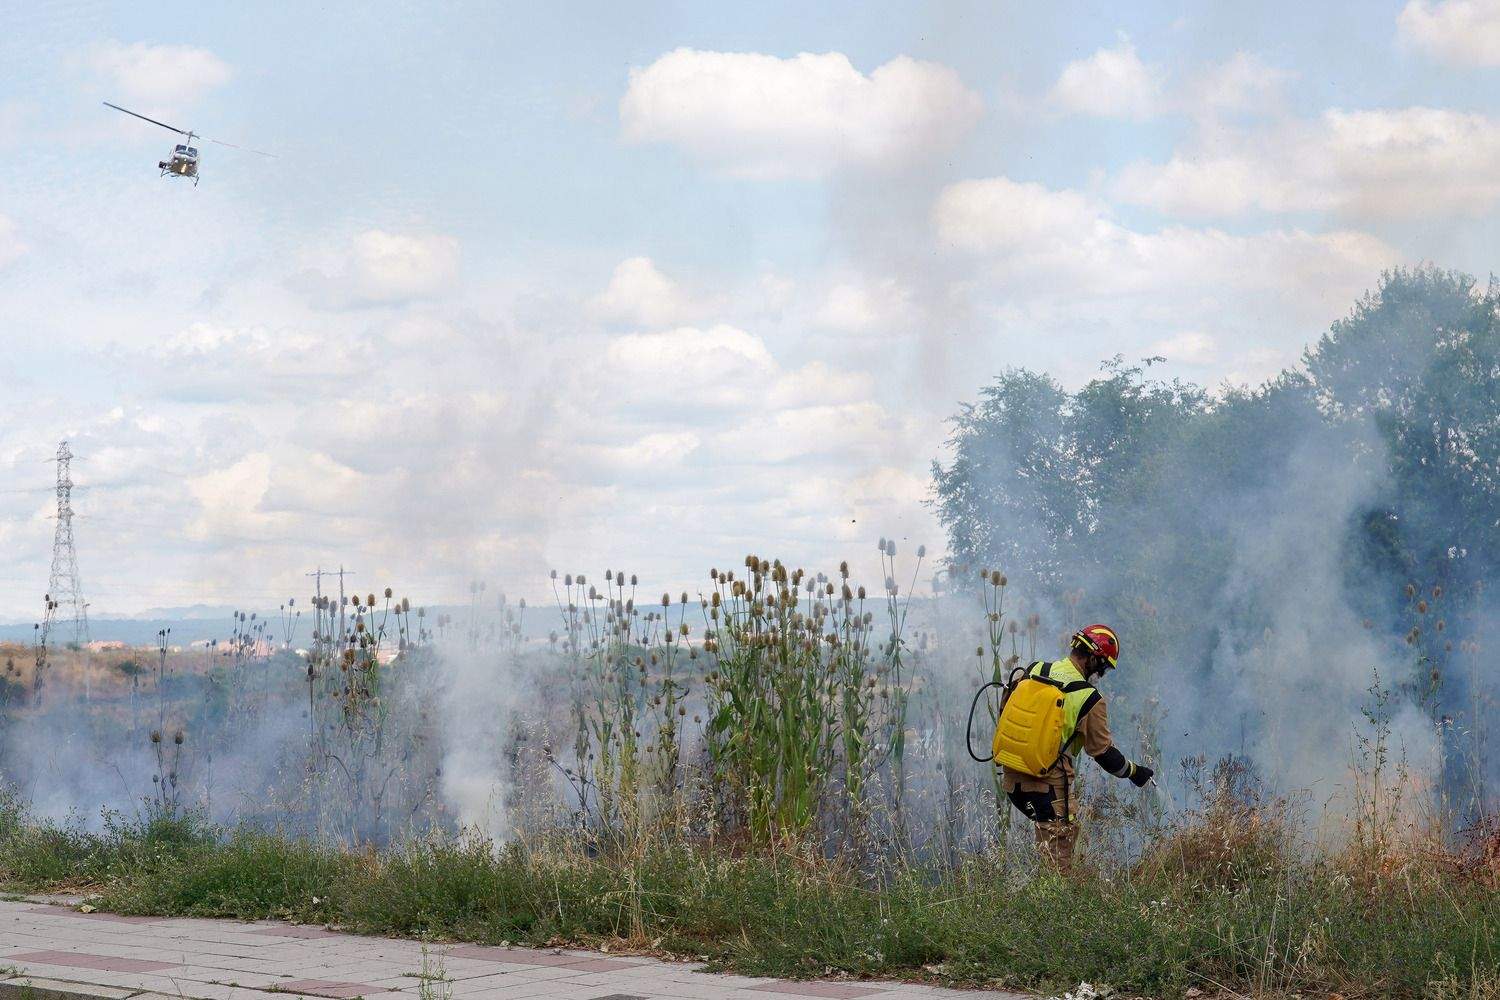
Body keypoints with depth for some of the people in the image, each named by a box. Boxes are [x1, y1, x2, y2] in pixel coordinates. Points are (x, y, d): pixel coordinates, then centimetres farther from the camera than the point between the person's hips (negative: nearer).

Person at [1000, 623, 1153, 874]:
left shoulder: (1033, 670, 2)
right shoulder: (1089, 700, -12)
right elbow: (1103, 752, -3)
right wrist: (1134, 771, 12)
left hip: (1011, 777, 6)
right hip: (1048, 783, -6)